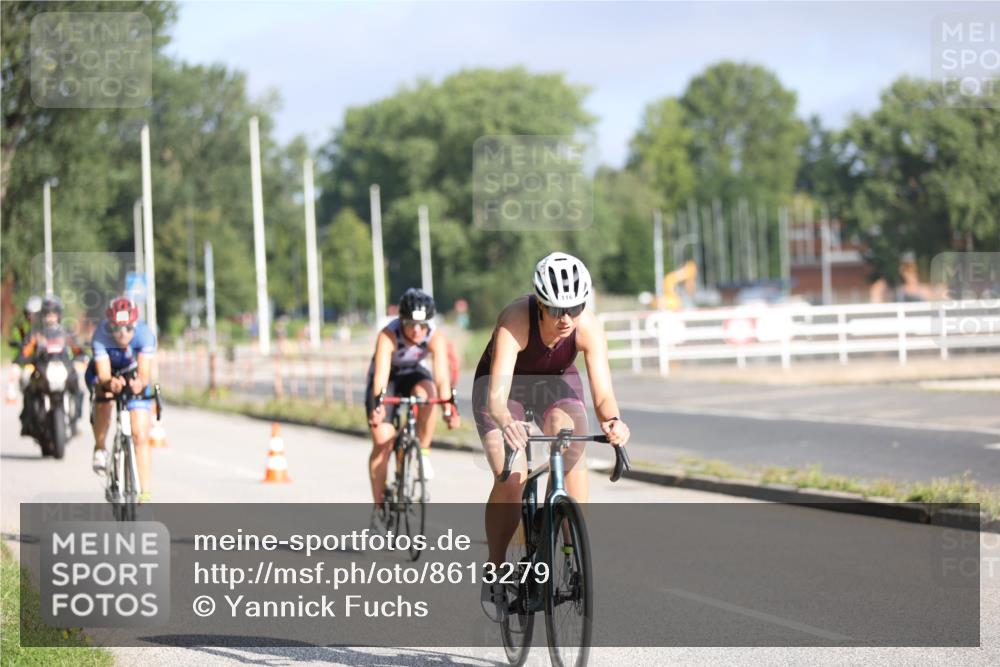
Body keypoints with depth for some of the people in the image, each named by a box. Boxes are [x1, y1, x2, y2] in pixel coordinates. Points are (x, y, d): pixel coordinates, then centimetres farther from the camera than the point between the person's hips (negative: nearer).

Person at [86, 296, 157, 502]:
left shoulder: (145, 334, -34)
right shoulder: (101, 335, -34)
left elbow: (145, 373, -41)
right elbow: (103, 375, -38)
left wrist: (139, 383, -63)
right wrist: (109, 383, -62)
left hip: (134, 379, 0)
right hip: (106, 373, 0)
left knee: (140, 436, -10)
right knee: (105, 399, -34)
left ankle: (145, 495, -6)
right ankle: (100, 448, -7)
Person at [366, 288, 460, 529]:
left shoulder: (436, 337, -28)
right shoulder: (388, 335, -34)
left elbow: (442, 376, -37)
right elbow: (381, 374, -43)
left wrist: (448, 409, -50)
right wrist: (378, 405, -58)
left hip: (413, 374, 2)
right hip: (387, 378, -2)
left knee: (427, 392, -35)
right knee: (382, 440, -13)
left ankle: (423, 453, -16)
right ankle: (378, 507, -2)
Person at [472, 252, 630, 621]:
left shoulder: (589, 328, -29)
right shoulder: (515, 321, -37)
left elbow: (603, 393, -33)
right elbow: (496, 395, -45)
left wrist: (612, 420, -56)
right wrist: (505, 423, -67)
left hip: (557, 384, 2)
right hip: (506, 387, -2)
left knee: (571, 444, -30)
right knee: (509, 480, -23)